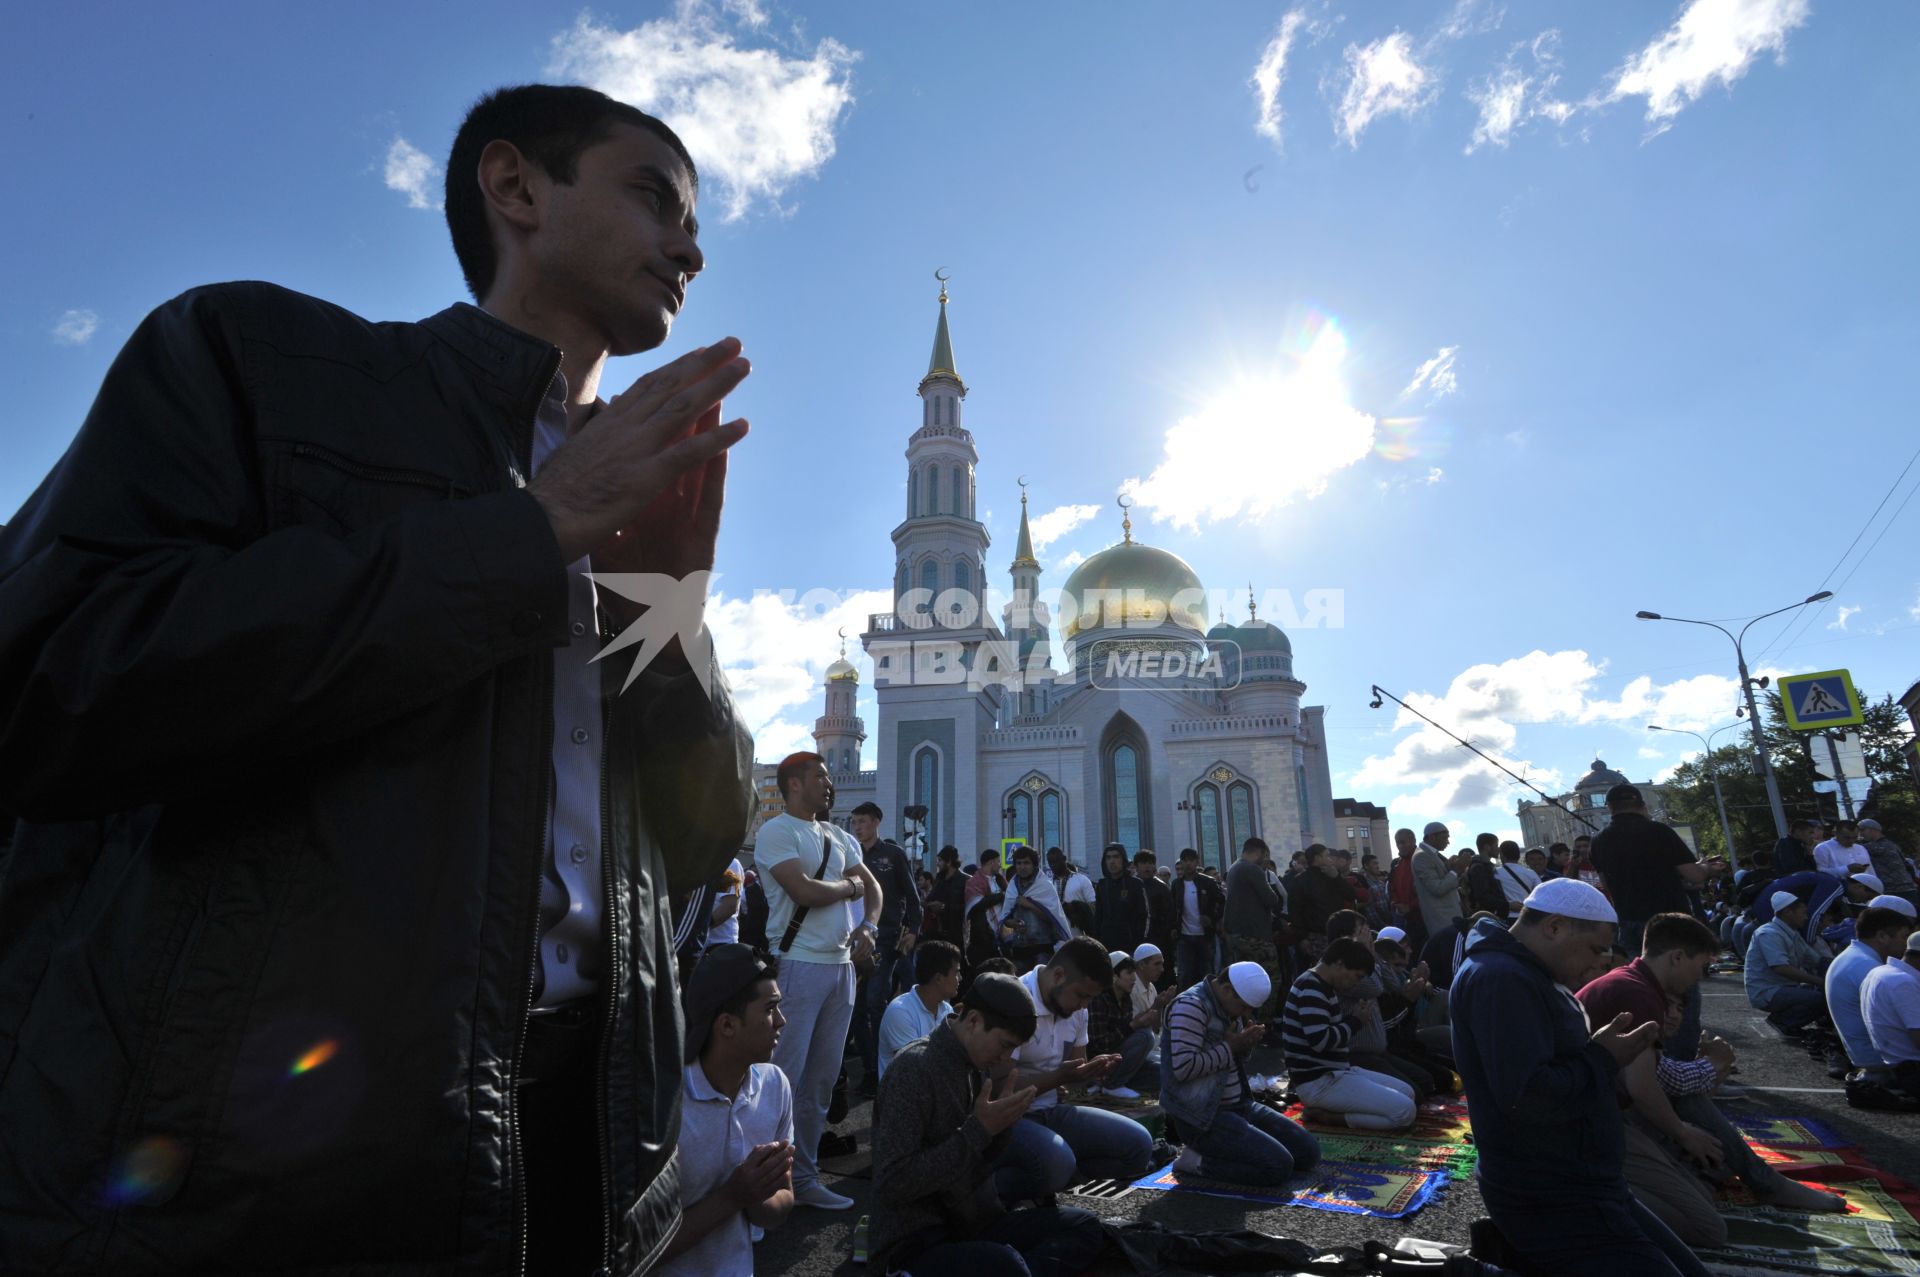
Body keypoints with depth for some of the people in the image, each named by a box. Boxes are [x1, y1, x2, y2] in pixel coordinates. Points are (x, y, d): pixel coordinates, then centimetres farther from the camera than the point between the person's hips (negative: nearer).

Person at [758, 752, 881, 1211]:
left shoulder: (838, 836, 16)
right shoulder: (776, 831, -8)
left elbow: (872, 887, 19)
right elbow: (805, 891, -20)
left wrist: (866, 927, 0)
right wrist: (849, 885, -3)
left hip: (842, 965, 7)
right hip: (799, 964, -7)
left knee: (822, 1080, 13)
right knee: (785, 1078, -3)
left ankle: (804, 1177, 24)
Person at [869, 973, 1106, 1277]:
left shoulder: (979, 1066, 7)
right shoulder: (914, 1068, -18)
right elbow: (891, 1186, -22)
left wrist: (1004, 1121, -6)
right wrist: (978, 1129, -22)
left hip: (972, 1223, 9)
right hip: (916, 1241, -9)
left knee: (1085, 1228, -1)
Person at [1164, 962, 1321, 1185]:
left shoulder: (1230, 1007, 11)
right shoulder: (1190, 1006, -19)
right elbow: (1183, 1067, -28)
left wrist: (1246, 1045, 0)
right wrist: (1230, 1047, -18)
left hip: (1239, 1106, 10)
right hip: (1203, 1116, -10)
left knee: (1308, 1151, 7)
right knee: (1279, 1166, -21)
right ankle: (1198, 1160, -5)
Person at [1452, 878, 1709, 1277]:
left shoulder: (1525, 975, 13)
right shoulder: (1501, 978, -22)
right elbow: (1525, 1097, -29)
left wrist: (1602, 1050, -1)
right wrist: (1604, 1060, -15)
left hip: (1577, 1186, 11)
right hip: (1552, 1200, -11)